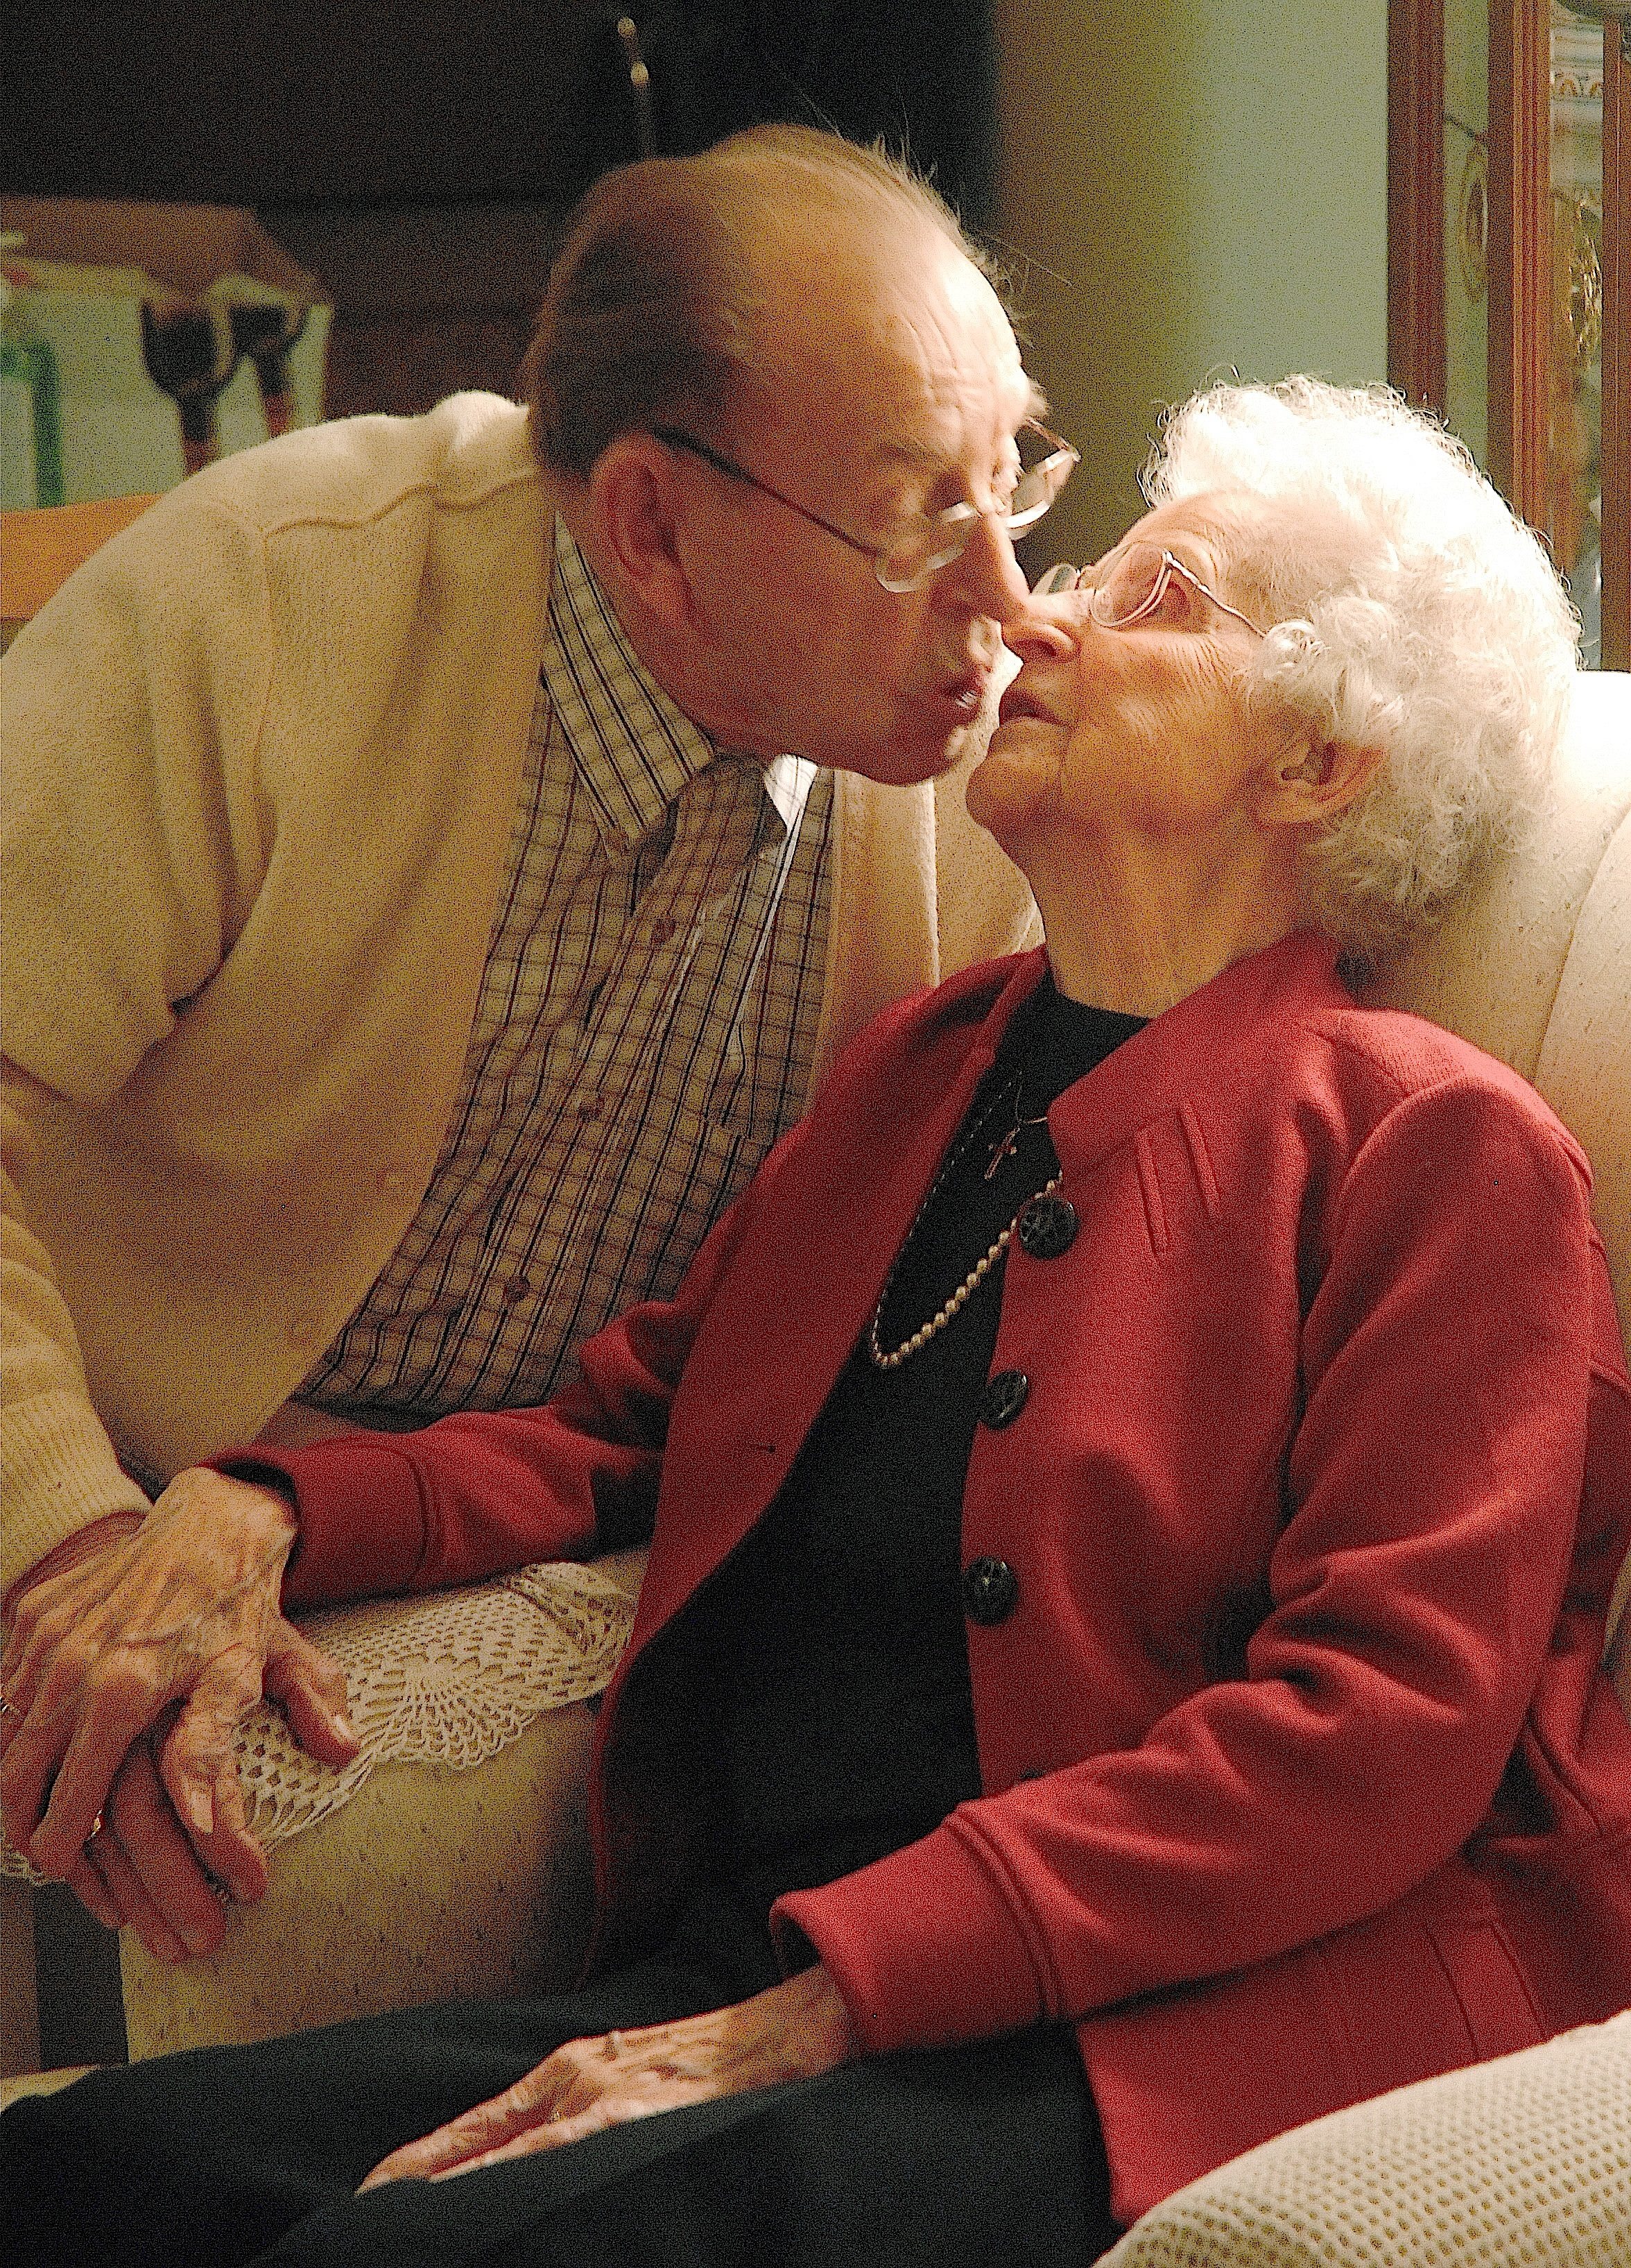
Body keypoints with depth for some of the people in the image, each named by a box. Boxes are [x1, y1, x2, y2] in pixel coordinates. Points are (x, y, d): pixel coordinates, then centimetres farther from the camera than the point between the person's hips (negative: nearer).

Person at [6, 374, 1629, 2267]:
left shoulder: (1431, 1147, 1)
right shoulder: (928, 1065, 24)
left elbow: (1384, 1720, -10)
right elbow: (622, 1431, 23)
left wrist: (806, 2009, -16)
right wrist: (255, 1518, 1)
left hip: (1173, 2041, -6)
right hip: (740, 1977, 6)